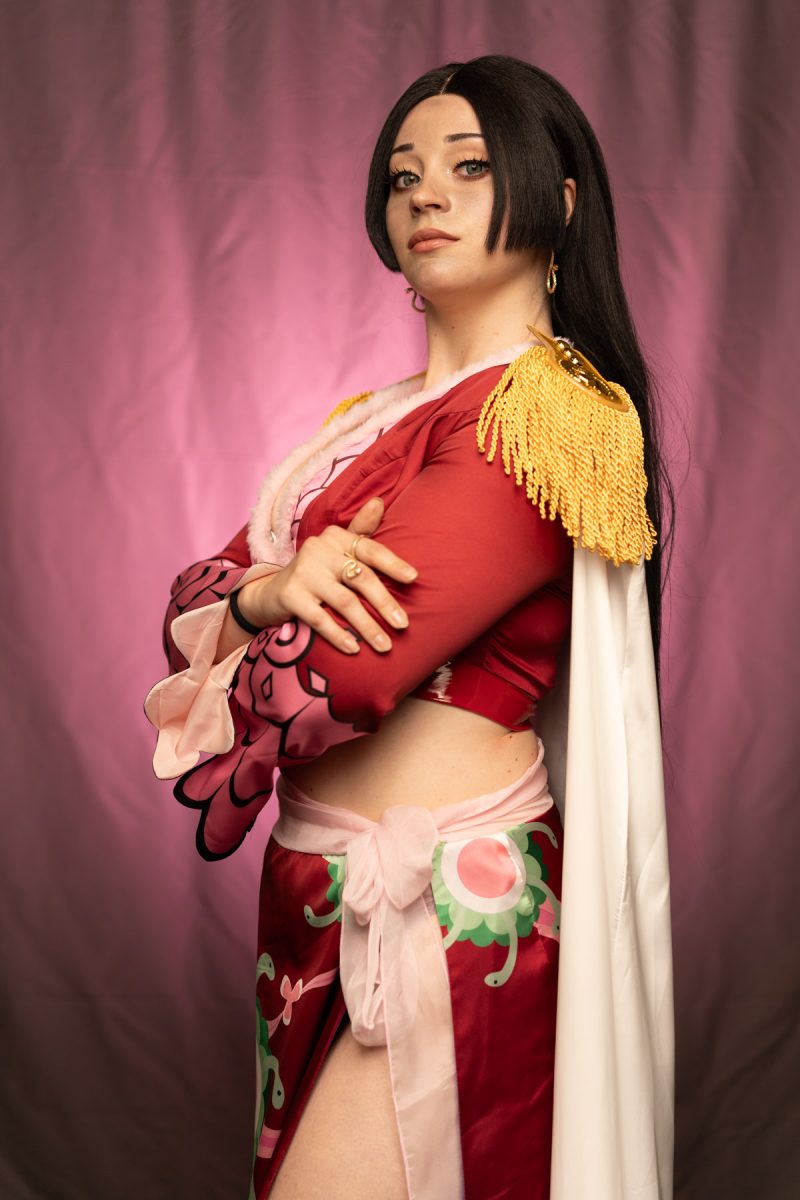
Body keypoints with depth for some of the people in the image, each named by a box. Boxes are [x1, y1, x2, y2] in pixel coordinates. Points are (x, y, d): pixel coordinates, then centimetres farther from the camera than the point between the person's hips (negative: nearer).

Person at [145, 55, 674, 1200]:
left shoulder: (546, 414, -16)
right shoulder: (380, 419, 13)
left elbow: (342, 674, -24)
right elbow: (198, 596, 6)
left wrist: (200, 712, -3)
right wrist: (272, 587, -18)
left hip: (444, 909, -8)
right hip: (319, 894, 8)